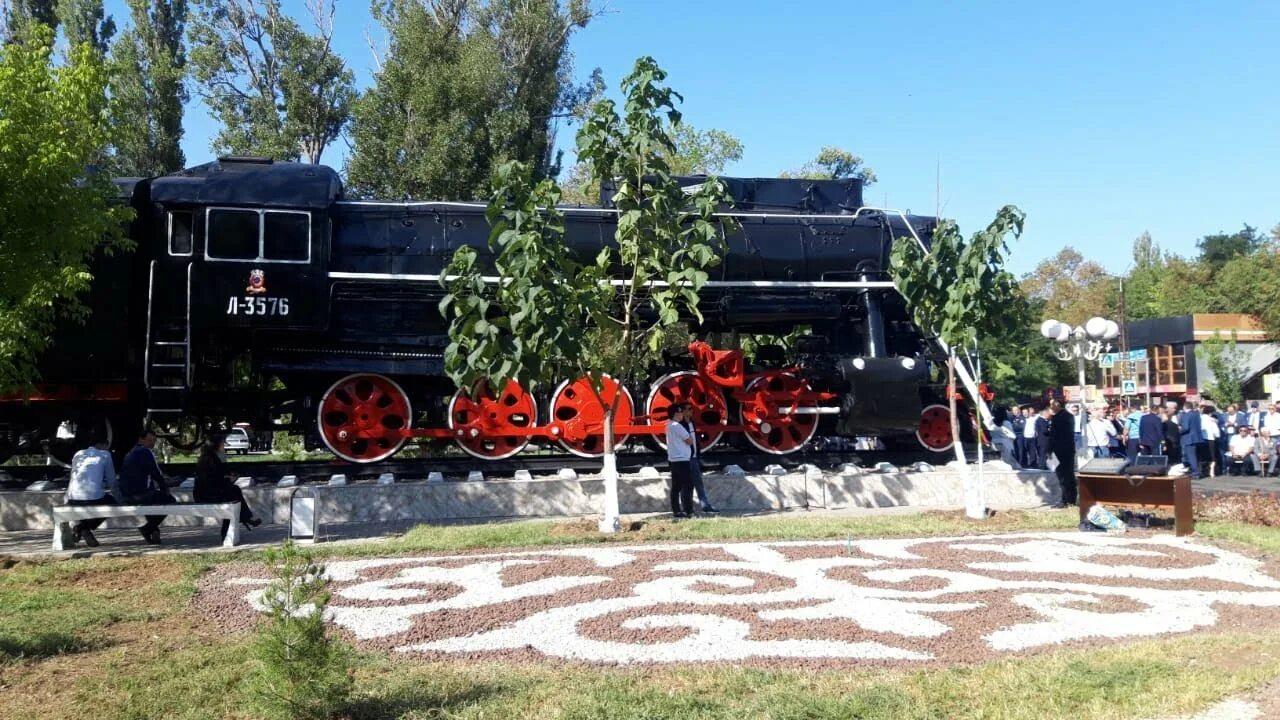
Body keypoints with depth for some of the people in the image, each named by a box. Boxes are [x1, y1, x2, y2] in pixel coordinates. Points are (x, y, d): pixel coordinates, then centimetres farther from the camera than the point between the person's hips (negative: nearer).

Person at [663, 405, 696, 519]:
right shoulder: (677, 426, -13)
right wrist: (690, 436, 9)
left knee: (676, 486, 9)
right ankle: (687, 511, -8)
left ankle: (676, 511, 10)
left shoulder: (670, 425, 17)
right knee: (687, 485, -7)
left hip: (674, 459, 10)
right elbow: (690, 441, -10)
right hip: (681, 459, -10)